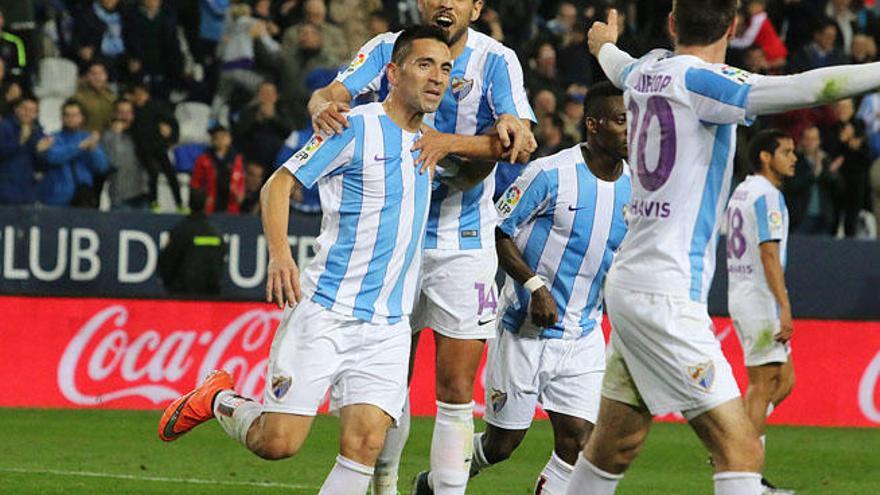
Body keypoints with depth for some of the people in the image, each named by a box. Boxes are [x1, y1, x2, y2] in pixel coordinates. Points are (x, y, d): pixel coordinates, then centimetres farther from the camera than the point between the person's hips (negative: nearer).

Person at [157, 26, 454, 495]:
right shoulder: (356, 127, -8)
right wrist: (280, 255, -23)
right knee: (278, 442, -8)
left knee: (365, 443, -12)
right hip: (325, 311, -5)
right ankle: (218, 400, 24)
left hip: (388, 327, 5)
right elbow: (278, 184, -9)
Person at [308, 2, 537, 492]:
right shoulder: (388, 49, -1)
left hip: (464, 243, -2)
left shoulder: (496, 60, -7)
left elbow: (521, 145, -19)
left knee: (456, 391, -5)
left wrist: (448, 143, -34)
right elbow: (331, 93, -13)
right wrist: (324, 106, -38)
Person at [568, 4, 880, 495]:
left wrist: (605, 44, 60)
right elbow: (805, 88, -28)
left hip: (627, 284, 9)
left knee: (614, 448, 17)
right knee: (741, 451, -12)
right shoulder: (699, 80, -14)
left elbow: (619, 66, 37)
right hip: (666, 297, -9)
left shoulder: (647, 71, 10)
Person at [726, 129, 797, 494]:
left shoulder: (741, 192, 16)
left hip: (740, 297, 10)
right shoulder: (767, 195, -14)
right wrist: (785, 307, -24)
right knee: (762, 385, -5)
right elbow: (769, 254, -21)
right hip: (760, 302, -10)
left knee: (784, 381, 14)